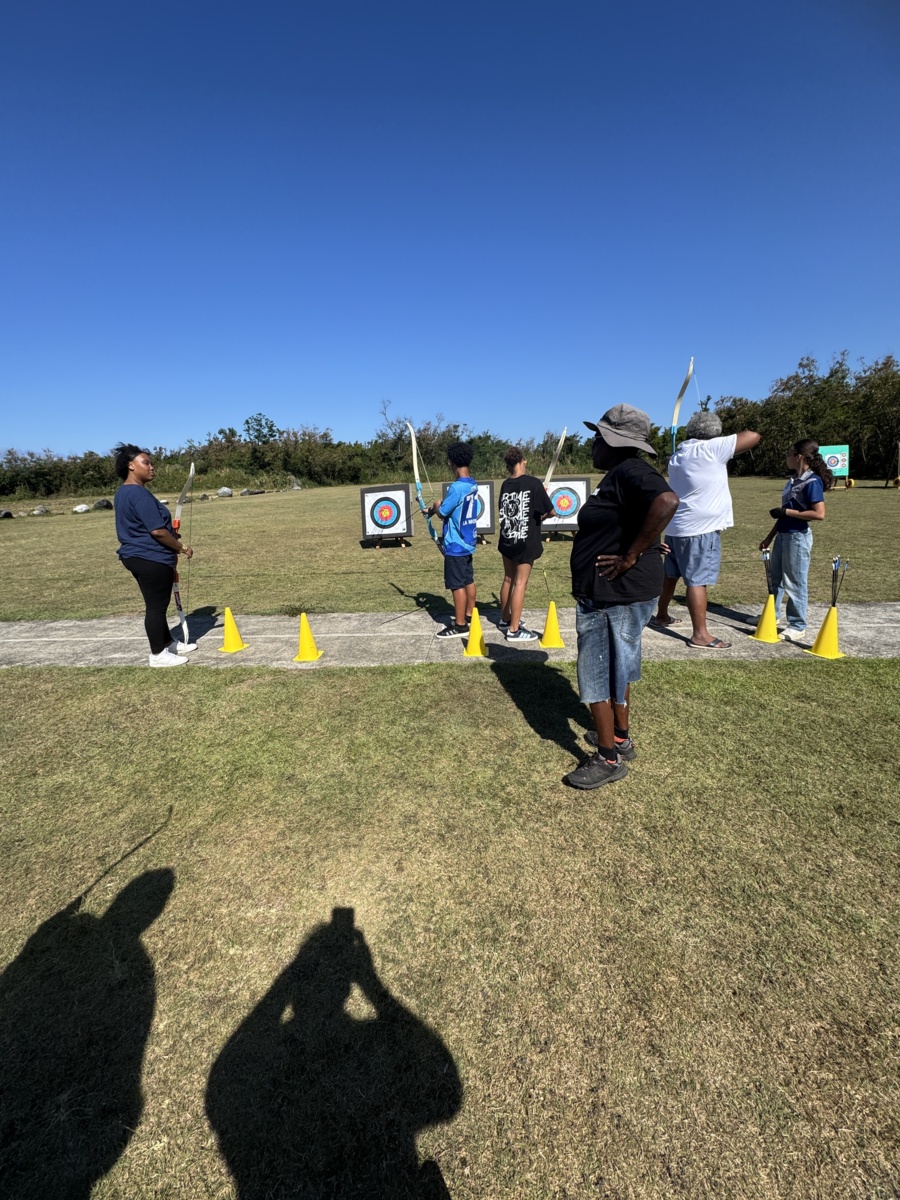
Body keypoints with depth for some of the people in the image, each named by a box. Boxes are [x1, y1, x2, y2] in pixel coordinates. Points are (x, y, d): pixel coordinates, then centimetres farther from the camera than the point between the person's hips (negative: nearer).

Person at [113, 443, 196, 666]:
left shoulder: (124, 492, 15)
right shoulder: (139, 493, -20)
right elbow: (157, 531, -24)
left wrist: (171, 535, 14)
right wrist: (182, 547, -11)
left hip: (139, 556, 11)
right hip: (151, 559, -11)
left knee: (157, 604, 19)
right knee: (156, 606, -1)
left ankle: (168, 644, 32)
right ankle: (158, 654, 9)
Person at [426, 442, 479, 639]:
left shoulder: (457, 487, -22)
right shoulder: (473, 485, 6)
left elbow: (443, 513, -16)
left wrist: (436, 506, 4)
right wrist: (440, 507, 10)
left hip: (456, 544, -9)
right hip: (468, 542, 9)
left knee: (457, 585, -1)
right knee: (468, 580, 17)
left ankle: (460, 625, 6)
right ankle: (469, 615, 30)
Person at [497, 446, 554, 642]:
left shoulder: (505, 485, 3)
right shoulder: (534, 483, -13)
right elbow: (550, 511, -9)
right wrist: (539, 515, 12)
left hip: (507, 540, 6)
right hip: (525, 542, -6)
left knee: (508, 579, 18)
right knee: (520, 583, -1)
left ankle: (505, 619, 33)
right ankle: (514, 630, 4)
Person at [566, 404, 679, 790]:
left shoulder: (630, 473, -19)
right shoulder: (619, 474, 13)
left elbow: (666, 501, -37)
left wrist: (631, 556, -31)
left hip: (614, 595, -11)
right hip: (619, 594, 11)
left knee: (597, 672, -1)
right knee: (617, 668, 21)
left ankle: (608, 759, 13)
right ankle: (620, 738, 37)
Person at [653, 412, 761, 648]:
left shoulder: (678, 454, 10)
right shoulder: (710, 449, -12)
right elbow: (753, 437, -10)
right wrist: (733, 441, 9)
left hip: (676, 527, 8)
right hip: (699, 529, -8)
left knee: (671, 574, 19)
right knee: (697, 581, -6)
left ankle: (661, 615, 34)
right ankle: (700, 635, -2)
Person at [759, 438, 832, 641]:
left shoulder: (812, 481, -15)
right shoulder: (794, 479, 11)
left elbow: (819, 514, -23)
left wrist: (786, 512, -19)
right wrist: (769, 537, 16)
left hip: (798, 537, -9)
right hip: (783, 535, 9)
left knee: (794, 582, -1)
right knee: (774, 577, 17)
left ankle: (798, 627, 11)